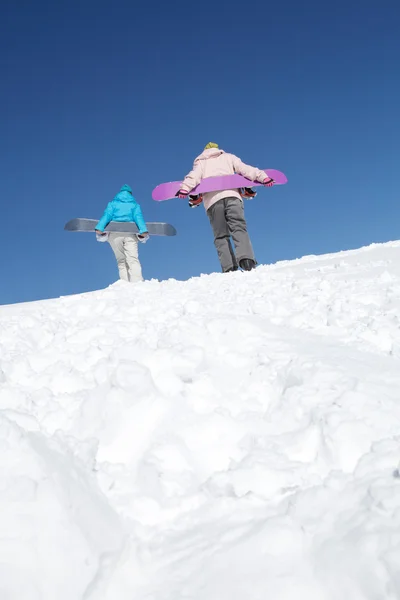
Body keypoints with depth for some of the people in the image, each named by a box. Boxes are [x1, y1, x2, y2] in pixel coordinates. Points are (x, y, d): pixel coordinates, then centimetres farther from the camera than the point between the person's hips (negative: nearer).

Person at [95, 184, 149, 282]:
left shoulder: (113, 203, 18)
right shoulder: (134, 204, 19)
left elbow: (107, 215, 1)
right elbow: (138, 217, 1)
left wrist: (99, 228, -12)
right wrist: (143, 230, -13)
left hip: (115, 233, 1)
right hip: (130, 234, -1)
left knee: (121, 261, 7)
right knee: (133, 260, -10)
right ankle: (137, 283, -29)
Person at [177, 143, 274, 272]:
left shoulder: (200, 162, 28)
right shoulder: (228, 157, 29)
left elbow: (194, 176, 8)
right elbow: (244, 169, 15)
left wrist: (185, 189, -6)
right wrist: (262, 176, 12)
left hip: (212, 200, 0)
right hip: (232, 195, 0)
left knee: (221, 236, 1)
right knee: (239, 228, -12)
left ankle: (229, 268, -17)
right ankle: (246, 258, -37)